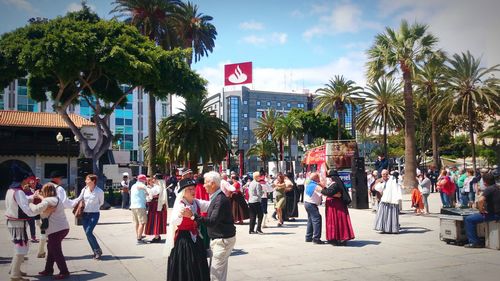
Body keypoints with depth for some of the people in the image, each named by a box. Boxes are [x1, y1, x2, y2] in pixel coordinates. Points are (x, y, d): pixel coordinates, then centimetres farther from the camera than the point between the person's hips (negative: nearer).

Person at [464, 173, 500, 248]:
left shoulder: (488, 189, -17)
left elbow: (480, 200, -33)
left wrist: (481, 210, -18)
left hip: (493, 215, -10)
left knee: (469, 219, -7)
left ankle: (474, 242, -6)